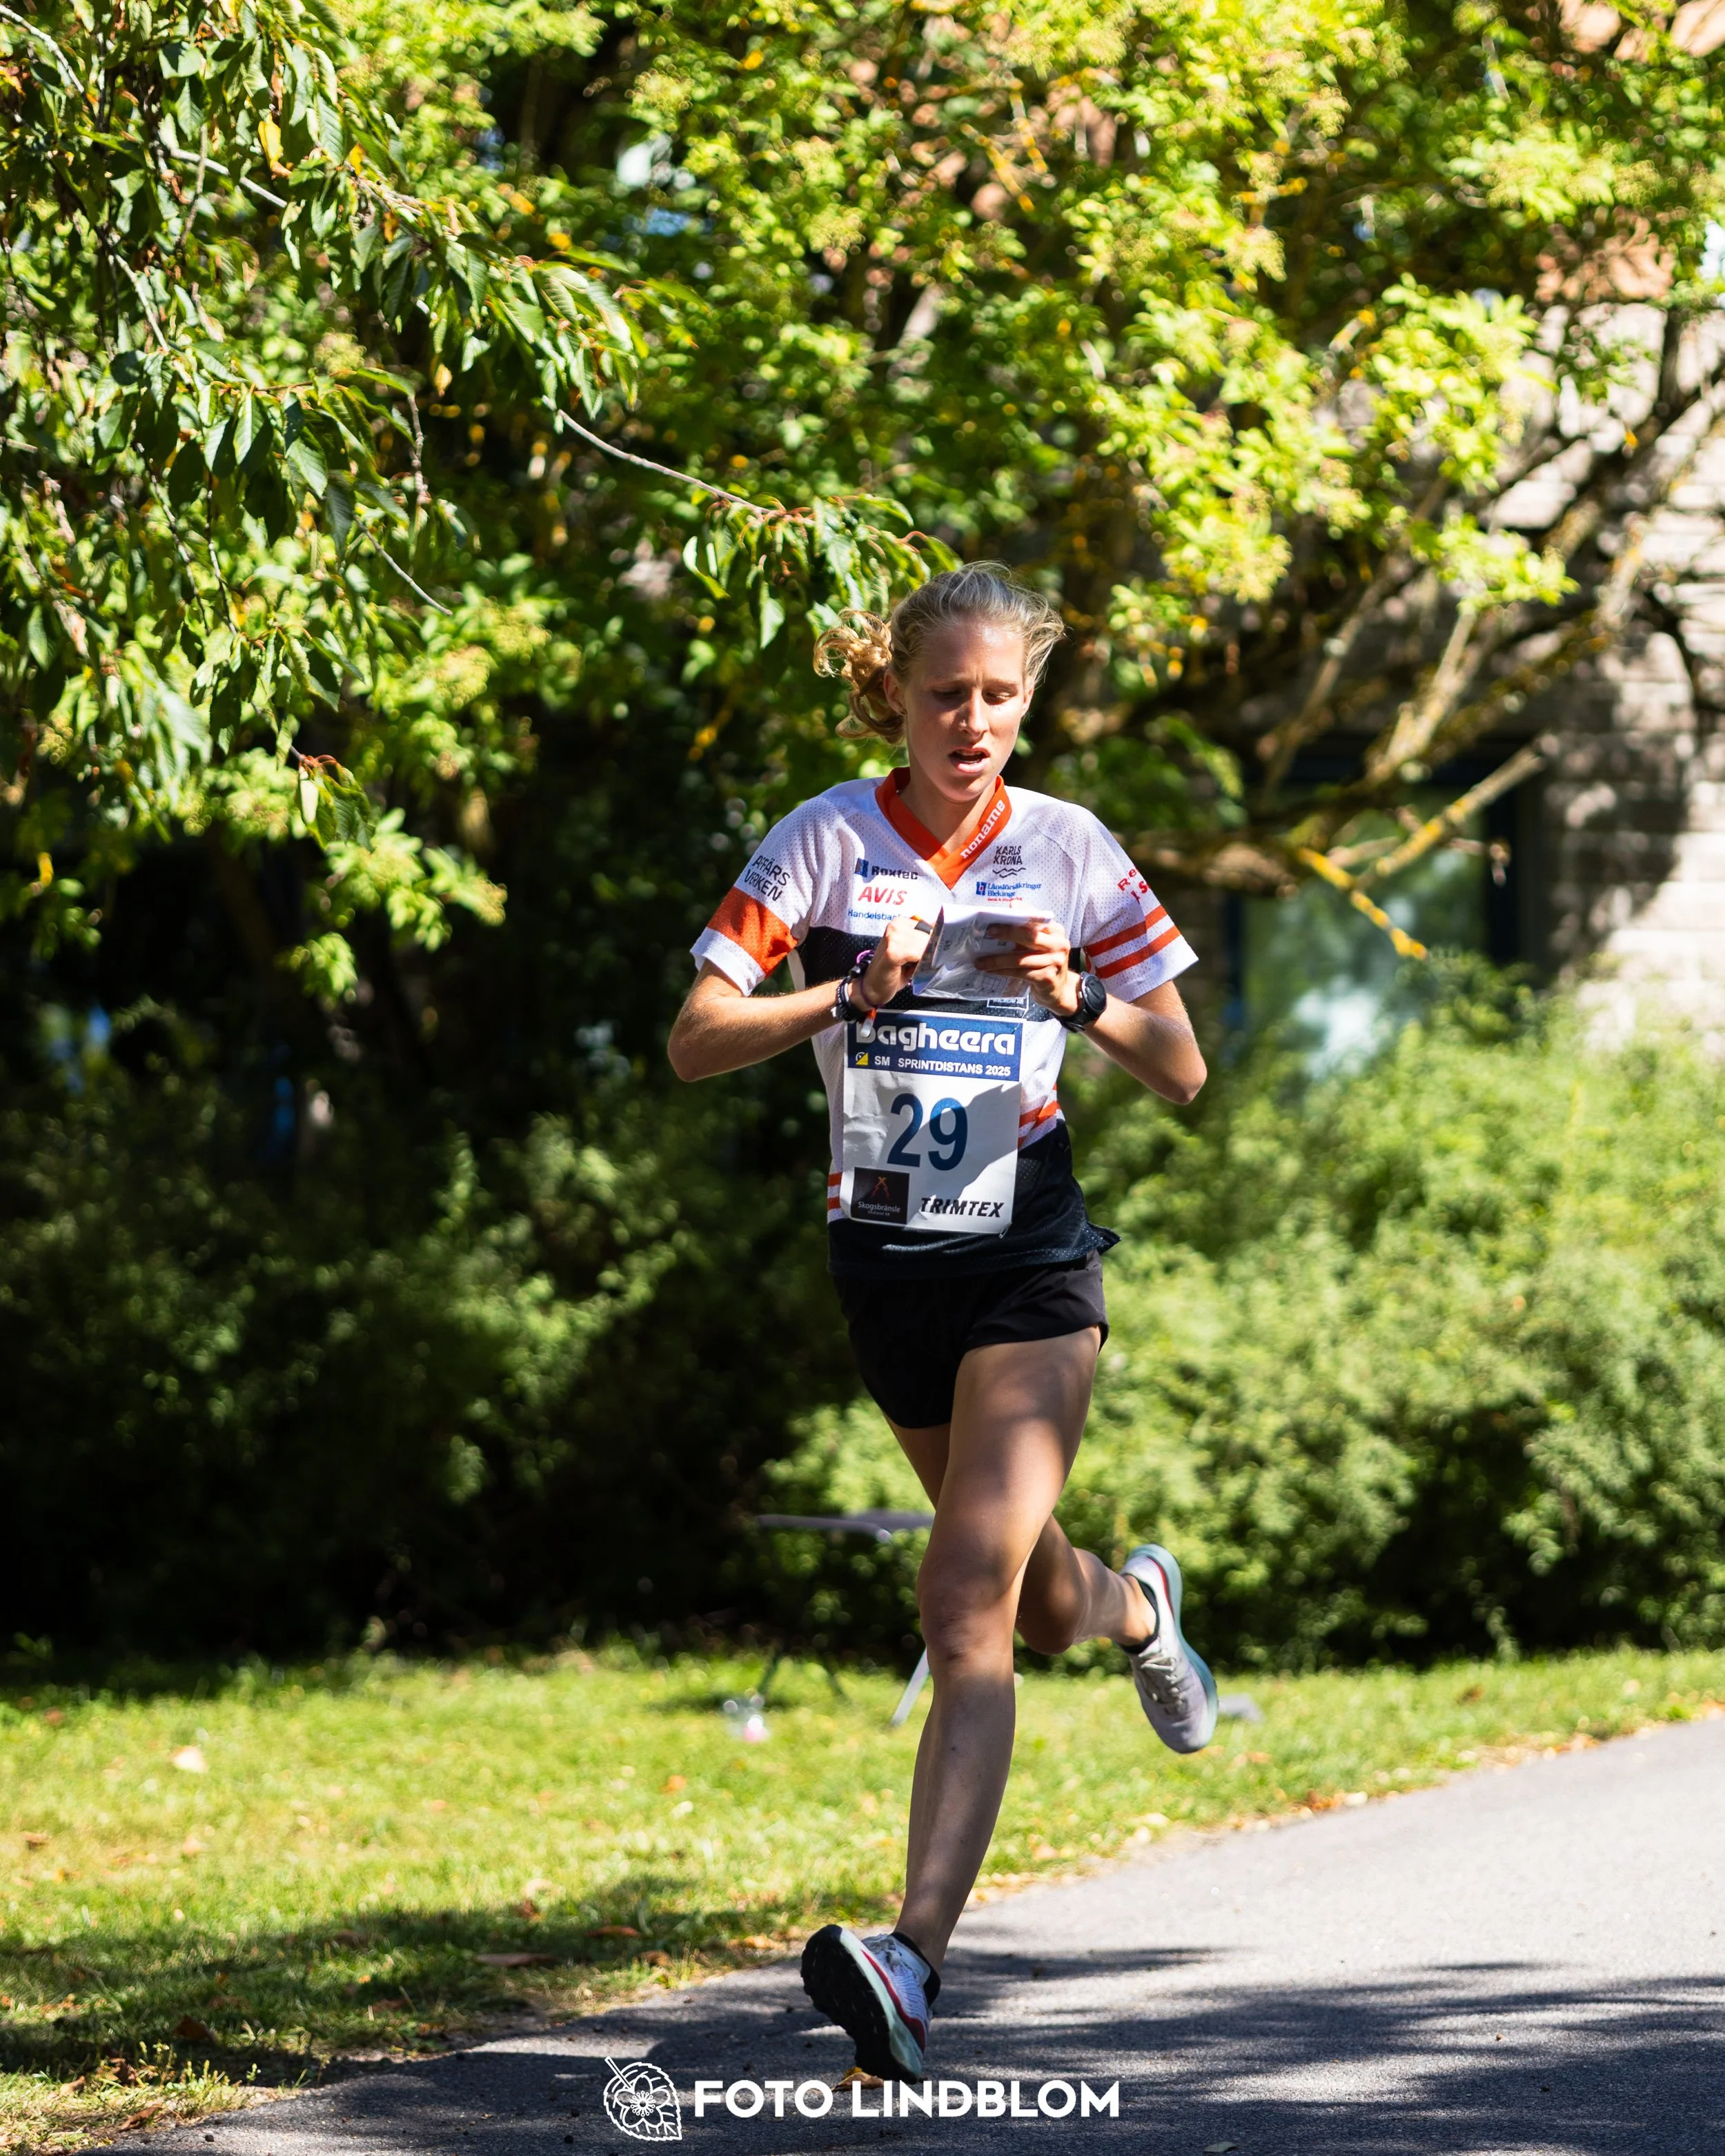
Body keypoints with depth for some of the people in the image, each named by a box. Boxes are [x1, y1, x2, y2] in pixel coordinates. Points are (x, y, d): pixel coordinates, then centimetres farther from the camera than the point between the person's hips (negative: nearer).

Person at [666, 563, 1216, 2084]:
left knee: (967, 1604, -19)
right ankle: (1135, 1605, 57)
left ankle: (915, 1963, -29)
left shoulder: (1070, 849, -1)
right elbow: (695, 1043, -7)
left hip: (1030, 1253, -2)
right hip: (887, 1257, 2)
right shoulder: (831, 840, -3)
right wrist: (853, 995, -20)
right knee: (1039, 1607, 18)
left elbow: (1181, 1074, 3)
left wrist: (1076, 996, -15)